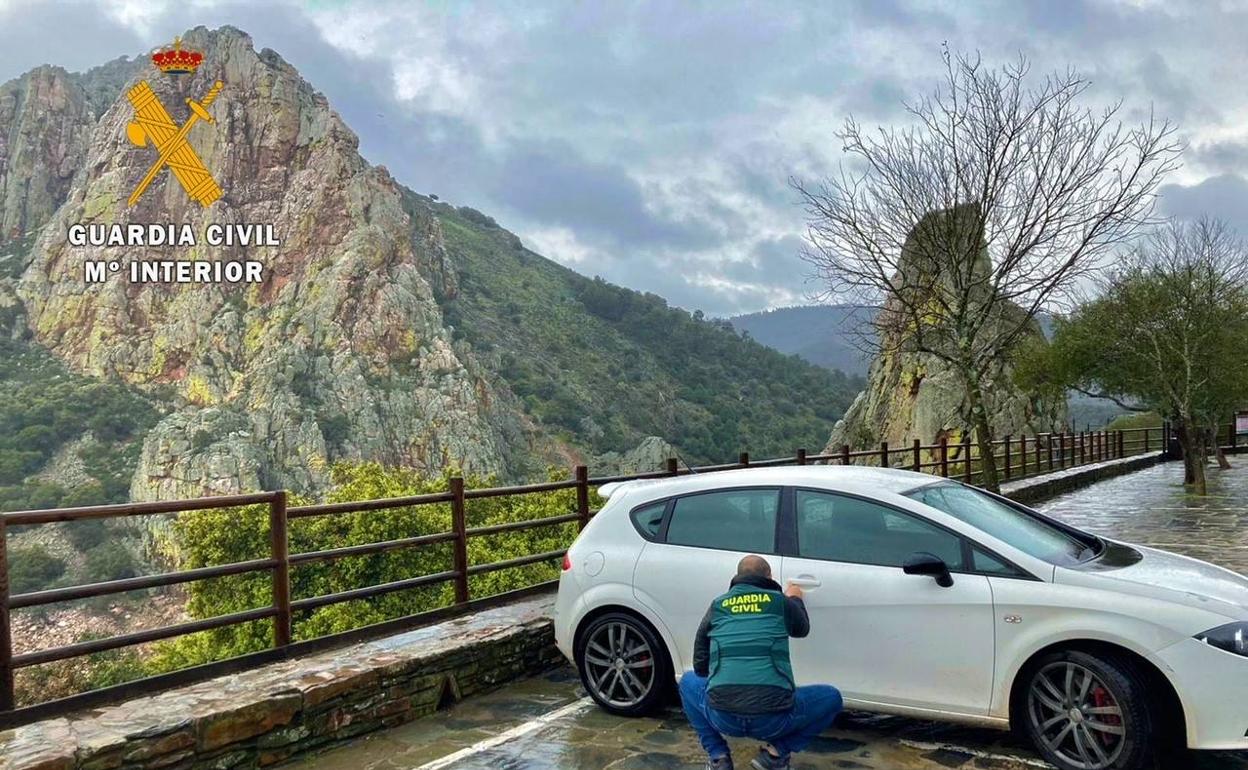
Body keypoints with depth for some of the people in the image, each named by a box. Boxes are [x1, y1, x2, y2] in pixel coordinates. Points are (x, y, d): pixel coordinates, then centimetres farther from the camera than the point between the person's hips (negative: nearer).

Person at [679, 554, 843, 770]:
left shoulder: (718, 605, 13)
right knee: (831, 697, 24)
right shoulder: (781, 601, 9)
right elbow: (802, 629, 32)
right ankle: (775, 752, 11)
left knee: (689, 681, 32)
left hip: (723, 718, 2)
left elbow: (700, 667, 18)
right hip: (774, 720, -1)